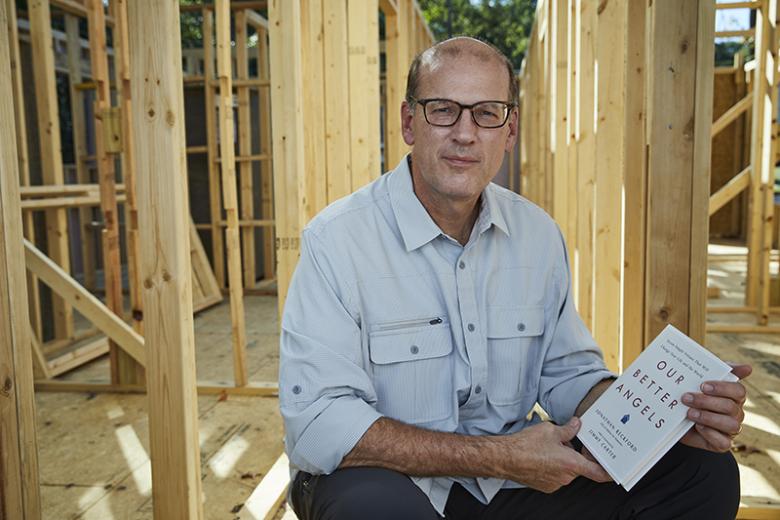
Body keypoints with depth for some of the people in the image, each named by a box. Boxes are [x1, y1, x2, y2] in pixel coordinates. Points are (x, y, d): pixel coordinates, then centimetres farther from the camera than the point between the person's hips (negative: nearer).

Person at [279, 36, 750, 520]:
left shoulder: (539, 233, 1)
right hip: (389, 479, -4)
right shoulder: (335, 240, -18)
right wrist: (498, 457, -25)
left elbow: (568, 375, 7)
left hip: (512, 469, 5)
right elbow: (317, 425, -24)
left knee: (703, 469, -3)